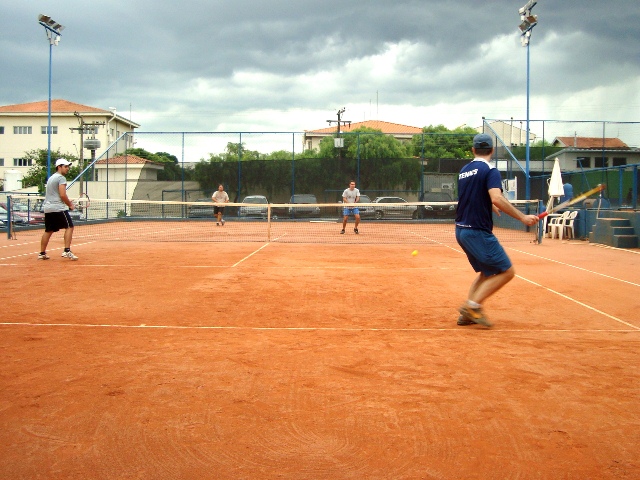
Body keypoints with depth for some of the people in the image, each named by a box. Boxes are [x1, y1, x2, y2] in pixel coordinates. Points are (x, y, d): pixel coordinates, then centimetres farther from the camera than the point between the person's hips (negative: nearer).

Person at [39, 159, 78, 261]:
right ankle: (67, 251, -18)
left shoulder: (51, 178, 22)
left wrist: (68, 202, 18)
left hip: (47, 208, 9)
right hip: (58, 208, -9)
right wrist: (70, 204, -2)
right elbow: (63, 195, -15)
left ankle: (42, 253, 15)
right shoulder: (61, 178, -7)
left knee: (48, 231, 14)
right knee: (69, 227, -8)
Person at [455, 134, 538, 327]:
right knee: (506, 271, -2)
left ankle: (467, 314, 13)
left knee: (486, 272, 20)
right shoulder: (490, 170, -11)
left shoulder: (464, 170, 14)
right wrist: (522, 217, -23)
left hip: (462, 230, 8)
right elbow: (497, 198, -25)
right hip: (478, 231, -8)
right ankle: (473, 305, -9)